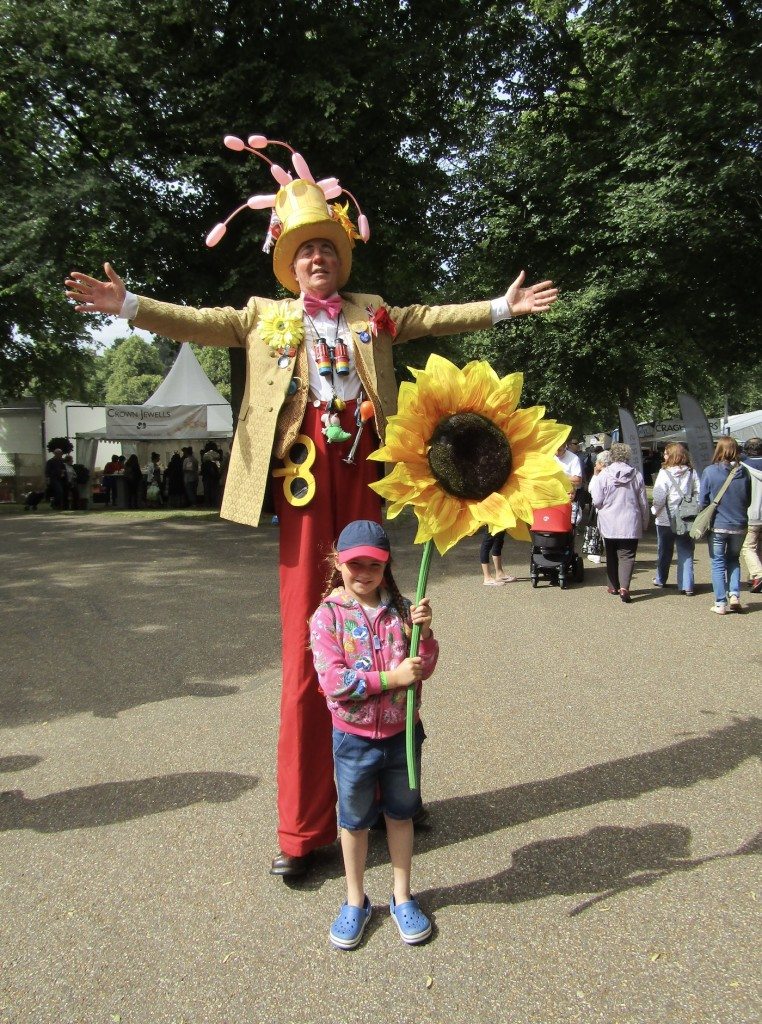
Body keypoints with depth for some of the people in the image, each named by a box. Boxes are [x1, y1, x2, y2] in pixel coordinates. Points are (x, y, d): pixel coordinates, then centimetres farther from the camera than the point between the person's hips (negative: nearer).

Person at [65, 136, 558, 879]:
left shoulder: (373, 313, 22)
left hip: (361, 462, 2)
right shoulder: (264, 316, 17)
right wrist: (129, 306, -5)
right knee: (306, 642, -4)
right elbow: (198, 323, 8)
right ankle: (302, 827, 3)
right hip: (303, 463, -2)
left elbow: (437, 319, 19)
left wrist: (501, 307, 12)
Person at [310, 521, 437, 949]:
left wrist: (423, 633, -21)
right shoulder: (328, 616, -13)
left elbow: (424, 668, -3)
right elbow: (333, 680, -22)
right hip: (354, 737, -2)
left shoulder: (400, 608, -5)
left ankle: (403, 896, 38)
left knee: (400, 814, 18)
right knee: (354, 820, 16)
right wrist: (391, 678, -25)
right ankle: (356, 901, 37)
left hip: (402, 732, 2)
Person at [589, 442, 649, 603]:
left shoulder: (603, 475, -8)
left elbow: (597, 501, -6)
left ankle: (613, 586, 24)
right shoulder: (636, 475, -1)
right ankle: (624, 586, -18)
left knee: (611, 555, 16)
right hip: (631, 524, 0)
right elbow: (643, 502, 5)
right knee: (627, 555, 0)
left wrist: (595, 476, 7)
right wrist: (644, 523, 16)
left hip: (609, 524, 0)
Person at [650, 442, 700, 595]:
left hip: (666, 519, -2)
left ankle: (660, 579, 31)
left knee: (664, 551, 15)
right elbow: (698, 493, -1)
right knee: (686, 552, 7)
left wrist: (655, 509, -1)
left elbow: (659, 497, -17)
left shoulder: (665, 473, -13)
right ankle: (686, 585, 1)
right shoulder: (692, 472, -1)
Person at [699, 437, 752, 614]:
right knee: (733, 560, 21)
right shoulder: (743, 472, -4)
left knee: (718, 563, 8)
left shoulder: (710, 471, -12)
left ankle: (721, 603, 8)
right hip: (739, 525, 3)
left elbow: (703, 501, -6)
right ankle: (734, 595, 7)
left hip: (717, 526, -3)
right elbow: (748, 501, 6)